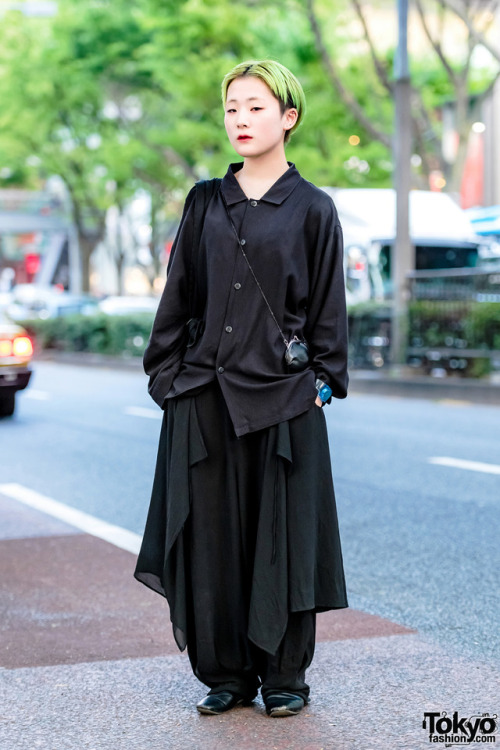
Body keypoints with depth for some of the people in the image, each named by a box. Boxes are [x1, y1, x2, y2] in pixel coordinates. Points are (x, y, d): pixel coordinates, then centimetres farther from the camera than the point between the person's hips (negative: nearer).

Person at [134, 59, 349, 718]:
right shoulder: (206, 203, 11)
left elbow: (327, 309, 2)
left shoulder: (312, 209, 2)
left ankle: (285, 674, 14)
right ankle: (226, 673, 16)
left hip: (282, 396, -3)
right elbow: (179, 294, 12)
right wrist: (168, 372, 6)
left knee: (280, 531, 2)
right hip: (204, 395, 3)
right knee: (211, 533, 4)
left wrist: (323, 381, -4)